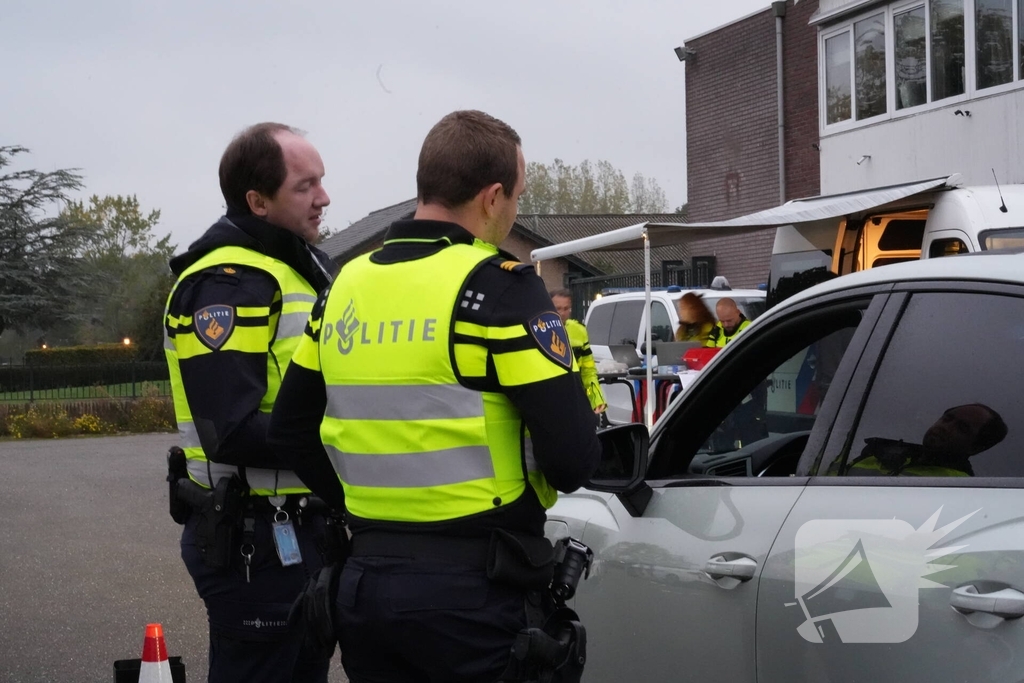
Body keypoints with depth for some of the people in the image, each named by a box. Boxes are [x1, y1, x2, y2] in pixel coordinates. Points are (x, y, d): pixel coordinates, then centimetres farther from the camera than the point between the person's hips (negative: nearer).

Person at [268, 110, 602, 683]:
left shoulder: (349, 284, 8)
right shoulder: (497, 287, -12)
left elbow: (292, 428, 15)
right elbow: (573, 457, -18)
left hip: (365, 577, 6)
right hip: (471, 586, -6)